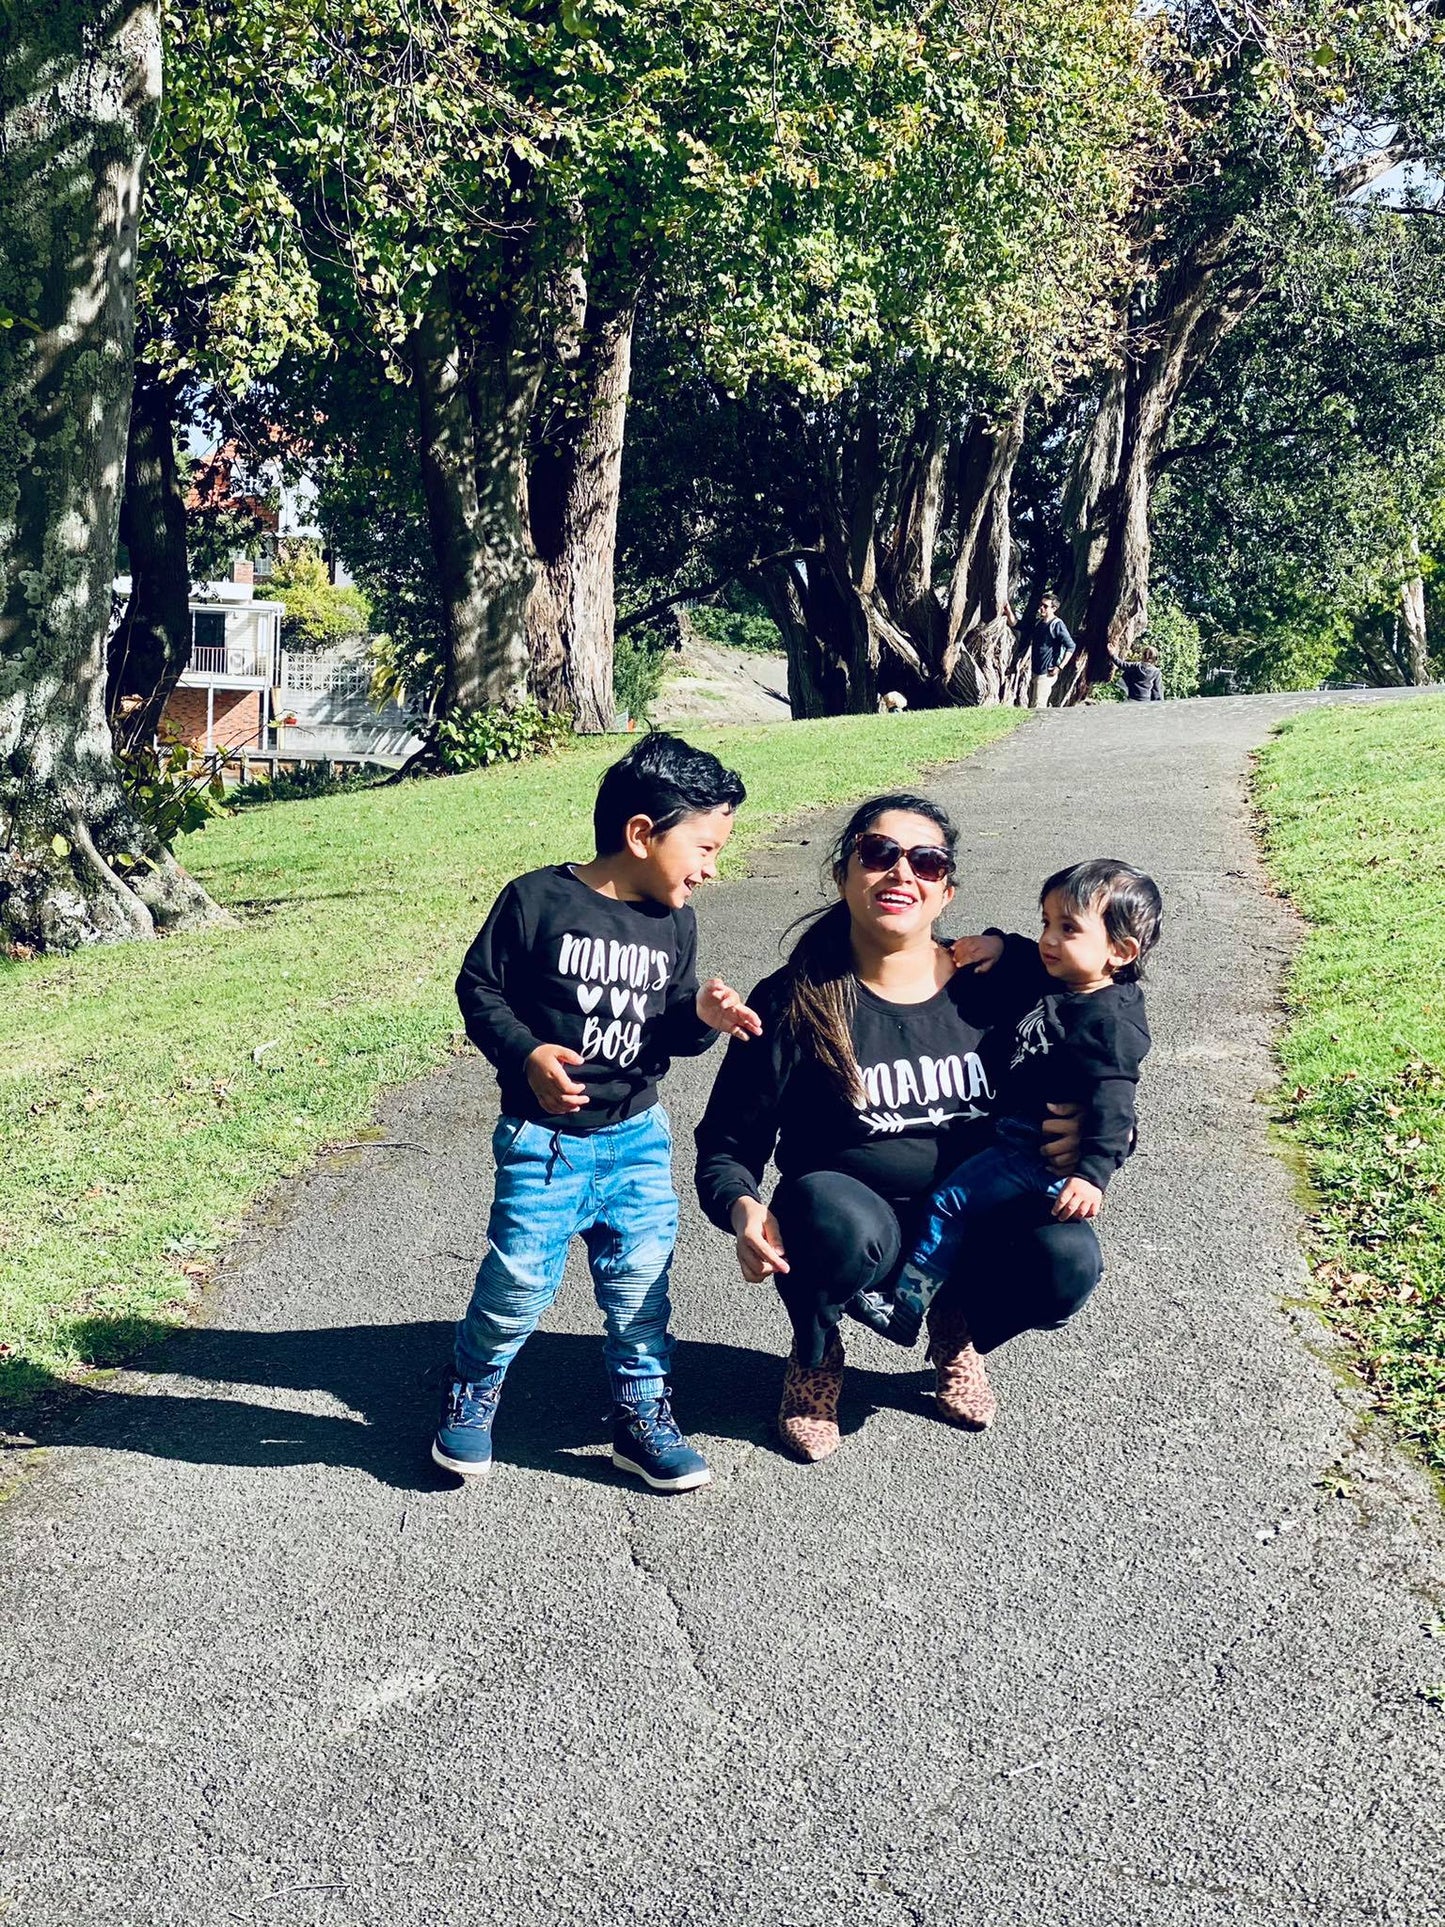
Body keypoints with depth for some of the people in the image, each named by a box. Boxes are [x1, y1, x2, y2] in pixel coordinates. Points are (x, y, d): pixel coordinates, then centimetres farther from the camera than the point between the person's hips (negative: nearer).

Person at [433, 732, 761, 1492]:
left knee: (642, 1277, 4)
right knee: (520, 1278, -4)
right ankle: (471, 1398, 22)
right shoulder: (538, 899, -13)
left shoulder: (673, 923, 4)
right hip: (543, 1136, -5)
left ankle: (642, 1416, 20)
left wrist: (701, 1017, -12)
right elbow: (478, 987, -7)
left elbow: (665, 1031, 11)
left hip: (636, 1132, 5)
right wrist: (527, 1056, -21)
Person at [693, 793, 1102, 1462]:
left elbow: (1057, 1096, 9)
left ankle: (958, 1333, 9)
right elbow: (726, 1146, -6)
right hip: (855, 1219, -2)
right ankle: (815, 1357, -1)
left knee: (1066, 1260, -28)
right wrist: (742, 1209, -28)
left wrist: (1077, 1132, -16)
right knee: (836, 1218, -38)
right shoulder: (794, 1001, -8)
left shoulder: (989, 986, -2)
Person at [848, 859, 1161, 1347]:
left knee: (953, 1200, -13)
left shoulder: (1111, 1025, -24)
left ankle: (902, 1308, -6)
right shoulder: (1053, 977, 4)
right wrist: (997, 944, 3)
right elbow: (1025, 958, 24)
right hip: (1018, 1136, 11)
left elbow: (1110, 1102, -29)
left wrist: (1092, 1173, -36)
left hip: (1048, 1157, -11)